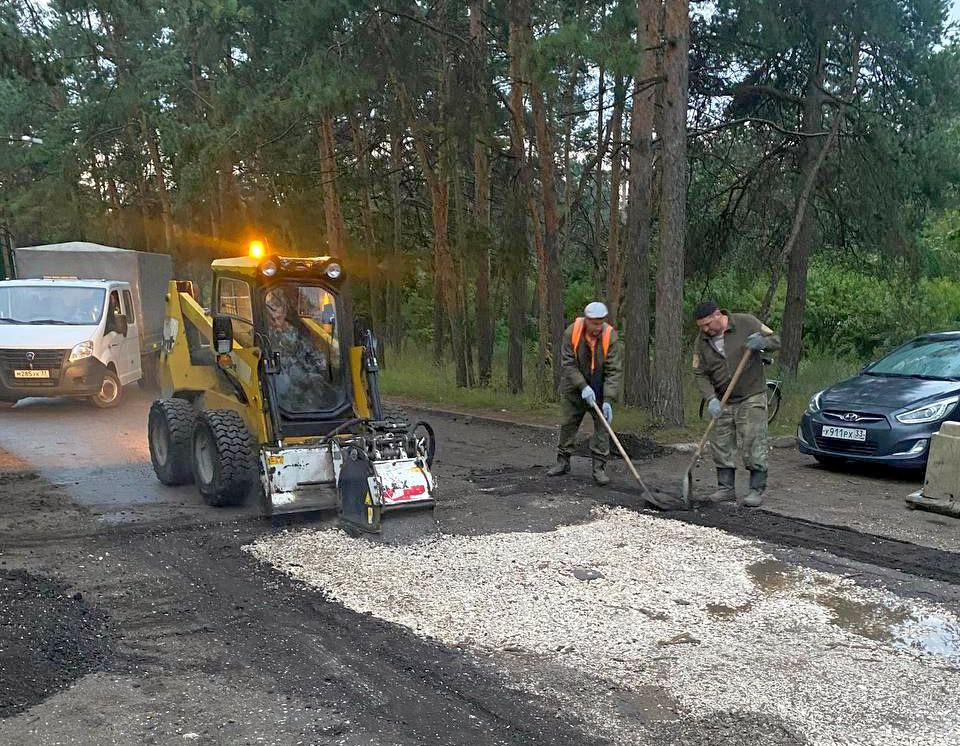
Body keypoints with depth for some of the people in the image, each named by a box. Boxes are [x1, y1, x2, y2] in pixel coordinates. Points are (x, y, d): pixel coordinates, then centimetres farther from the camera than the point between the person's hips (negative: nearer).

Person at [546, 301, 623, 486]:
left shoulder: (610, 336, -20)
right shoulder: (572, 332, -18)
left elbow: (614, 371, -20)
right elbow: (568, 363, -16)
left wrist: (608, 400, -27)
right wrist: (583, 386, -25)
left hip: (599, 389, -1)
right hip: (574, 388, 1)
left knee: (602, 426, -4)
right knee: (568, 424, 10)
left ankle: (599, 468, 2)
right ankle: (563, 462, 25)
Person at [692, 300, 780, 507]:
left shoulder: (746, 323, -9)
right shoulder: (702, 341, 0)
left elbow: (775, 341, -2)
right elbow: (700, 374, -1)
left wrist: (762, 343, -25)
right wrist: (711, 399, -16)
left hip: (751, 398, -4)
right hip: (723, 401, 4)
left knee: (753, 444, -6)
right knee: (721, 445, 6)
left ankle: (757, 490, 2)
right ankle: (726, 488, 16)